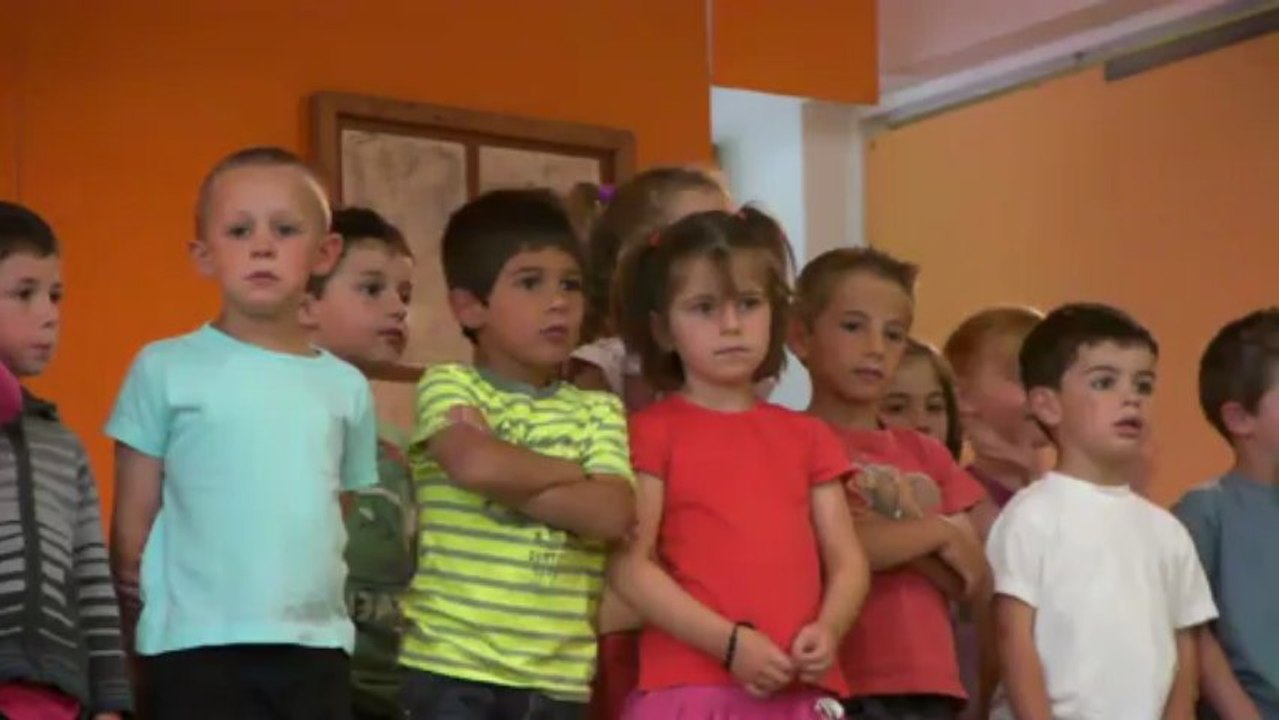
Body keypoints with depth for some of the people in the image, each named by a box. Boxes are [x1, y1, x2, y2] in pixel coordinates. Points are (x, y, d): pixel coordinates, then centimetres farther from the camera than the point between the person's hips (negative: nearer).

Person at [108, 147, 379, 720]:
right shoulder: (166, 368, -1)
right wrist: (137, 604, -2)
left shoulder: (347, 387, 10)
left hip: (316, 648, 4)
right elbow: (133, 518, 1)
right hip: (196, 647, -4)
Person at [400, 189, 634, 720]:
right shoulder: (449, 386, -1)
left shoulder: (597, 412, 9)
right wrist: (569, 472, -6)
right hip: (454, 666, -4)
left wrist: (509, 480, -14)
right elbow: (477, 464, -22)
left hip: (558, 676, 4)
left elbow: (611, 514, -8)